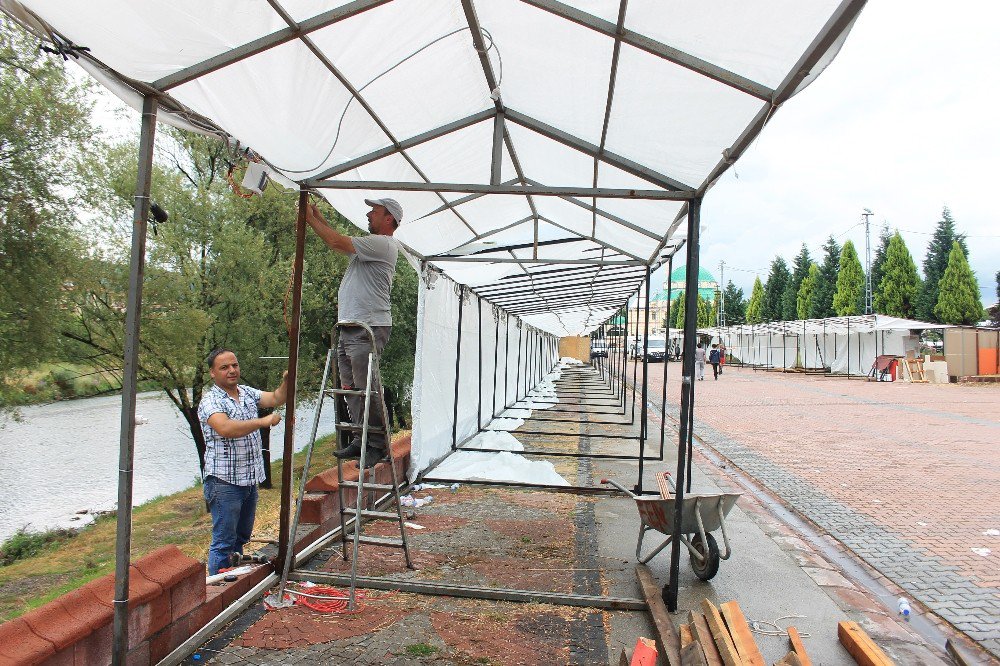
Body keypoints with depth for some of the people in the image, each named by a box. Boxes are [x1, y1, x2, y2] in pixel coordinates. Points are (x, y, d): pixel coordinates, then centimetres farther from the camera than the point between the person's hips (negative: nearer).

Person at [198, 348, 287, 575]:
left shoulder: (247, 392, 11)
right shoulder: (210, 401, -14)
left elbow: (275, 399, 6)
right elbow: (225, 428, -31)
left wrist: (286, 382, -13)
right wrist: (264, 421, -31)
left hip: (250, 480, 8)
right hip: (224, 482, -8)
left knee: (241, 538, 19)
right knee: (224, 542, 0)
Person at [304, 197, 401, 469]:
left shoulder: (383, 244, -10)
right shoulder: (371, 244, 22)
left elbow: (337, 242, -13)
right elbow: (339, 243, 30)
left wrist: (311, 218, -3)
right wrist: (319, 217, 22)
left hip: (368, 329, -10)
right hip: (349, 327, 10)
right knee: (351, 390, 12)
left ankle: (376, 446, 1)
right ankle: (360, 441, 20)